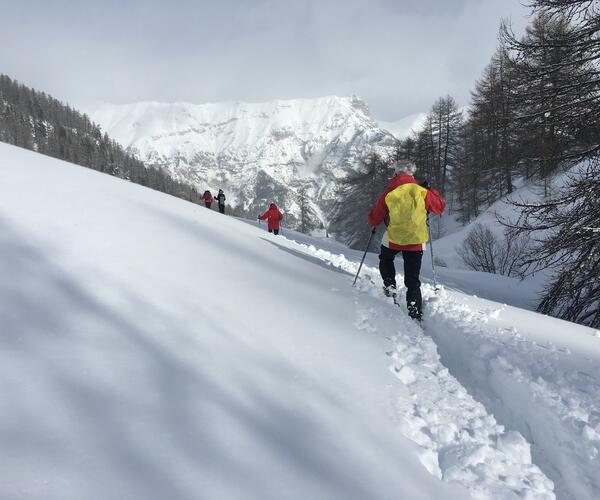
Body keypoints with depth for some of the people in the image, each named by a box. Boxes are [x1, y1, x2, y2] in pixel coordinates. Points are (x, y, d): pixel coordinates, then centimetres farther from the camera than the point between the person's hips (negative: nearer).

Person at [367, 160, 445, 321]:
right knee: (413, 281, 9)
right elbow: (440, 206, 9)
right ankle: (415, 314, 3)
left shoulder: (388, 193, -5)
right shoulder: (422, 192, -5)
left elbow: (374, 218, 3)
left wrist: (373, 224, 25)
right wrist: (432, 193, 24)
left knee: (386, 260, 33)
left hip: (393, 239, -1)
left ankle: (390, 286, 15)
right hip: (416, 242, 1)